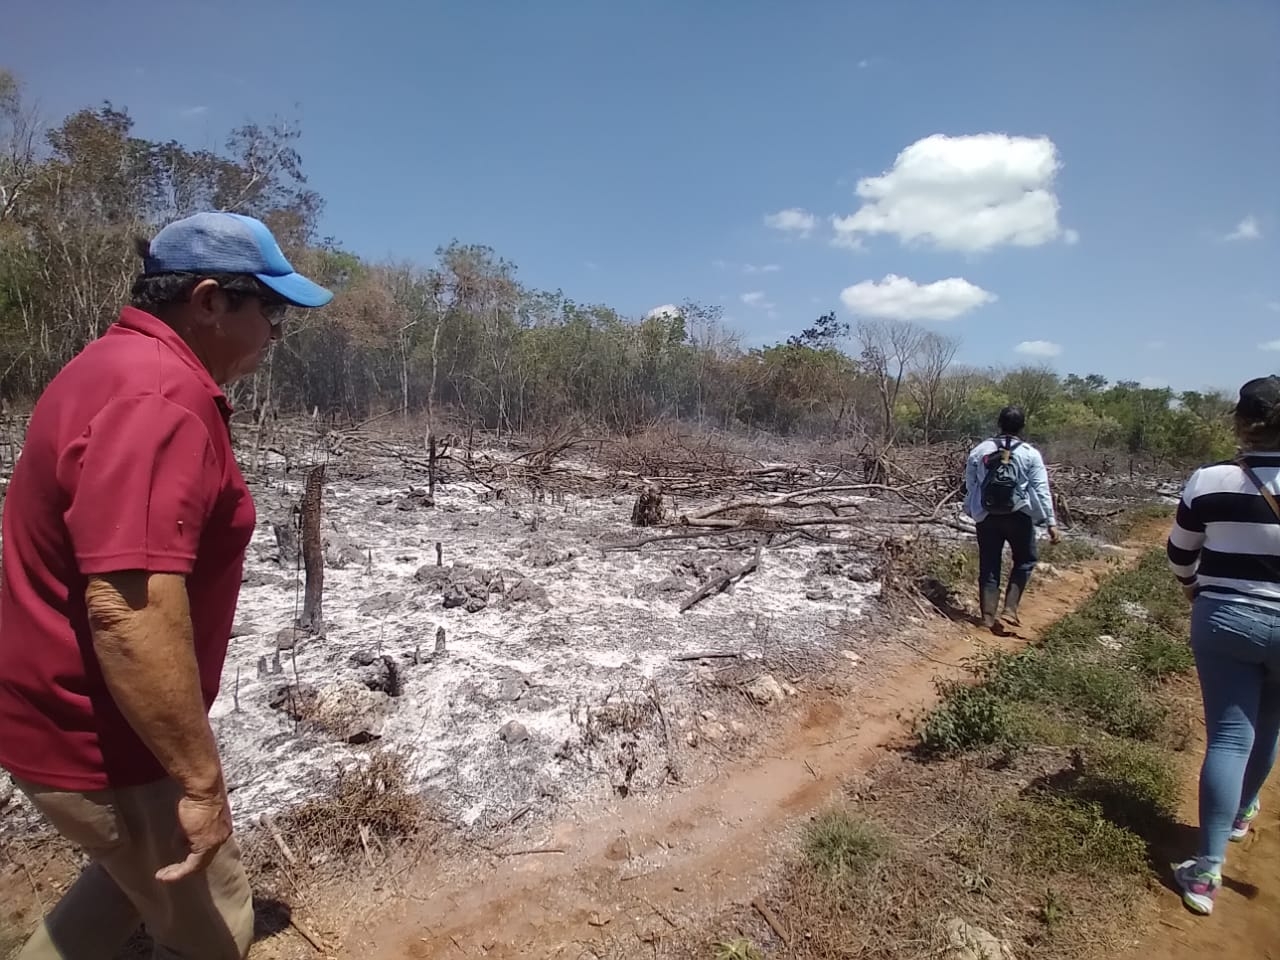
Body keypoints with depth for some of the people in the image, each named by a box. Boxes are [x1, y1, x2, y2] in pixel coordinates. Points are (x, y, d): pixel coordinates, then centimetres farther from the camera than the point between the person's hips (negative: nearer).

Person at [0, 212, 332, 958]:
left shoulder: (122, 366, 8)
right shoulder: (162, 399, -27)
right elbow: (129, 611, -35)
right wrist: (202, 780, -27)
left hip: (72, 711, 10)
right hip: (96, 735, -10)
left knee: (145, 871, 31)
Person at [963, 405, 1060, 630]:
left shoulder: (979, 451, 1)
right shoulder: (1030, 454, -6)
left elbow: (970, 485, 6)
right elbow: (1042, 491, -7)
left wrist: (973, 511, 19)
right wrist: (1051, 522, -4)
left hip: (986, 517, 2)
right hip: (1019, 516, -2)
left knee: (989, 566, 9)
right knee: (1025, 560, 18)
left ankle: (988, 617, 10)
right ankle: (1010, 608, 7)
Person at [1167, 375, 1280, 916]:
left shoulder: (1209, 482, -10)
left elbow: (1179, 553, 4)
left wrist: (1196, 589, 23)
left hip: (1223, 621, -1)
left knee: (1228, 736, 5)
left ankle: (1208, 870, 2)